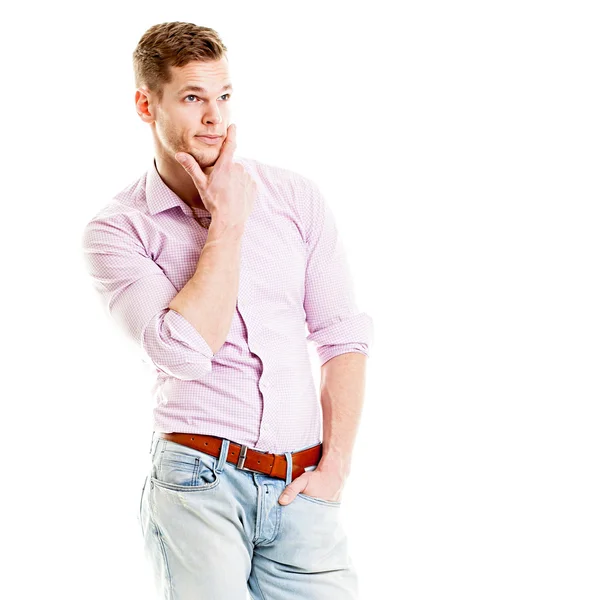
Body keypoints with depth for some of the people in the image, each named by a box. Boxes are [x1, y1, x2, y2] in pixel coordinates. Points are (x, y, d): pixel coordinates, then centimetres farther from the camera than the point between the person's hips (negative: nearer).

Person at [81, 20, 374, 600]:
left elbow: (343, 335, 7)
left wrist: (333, 467, 0)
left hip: (301, 488, 3)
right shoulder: (116, 230, -3)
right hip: (198, 486, -3)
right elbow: (185, 351, -17)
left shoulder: (295, 196, 6)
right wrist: (228, 223, -10)